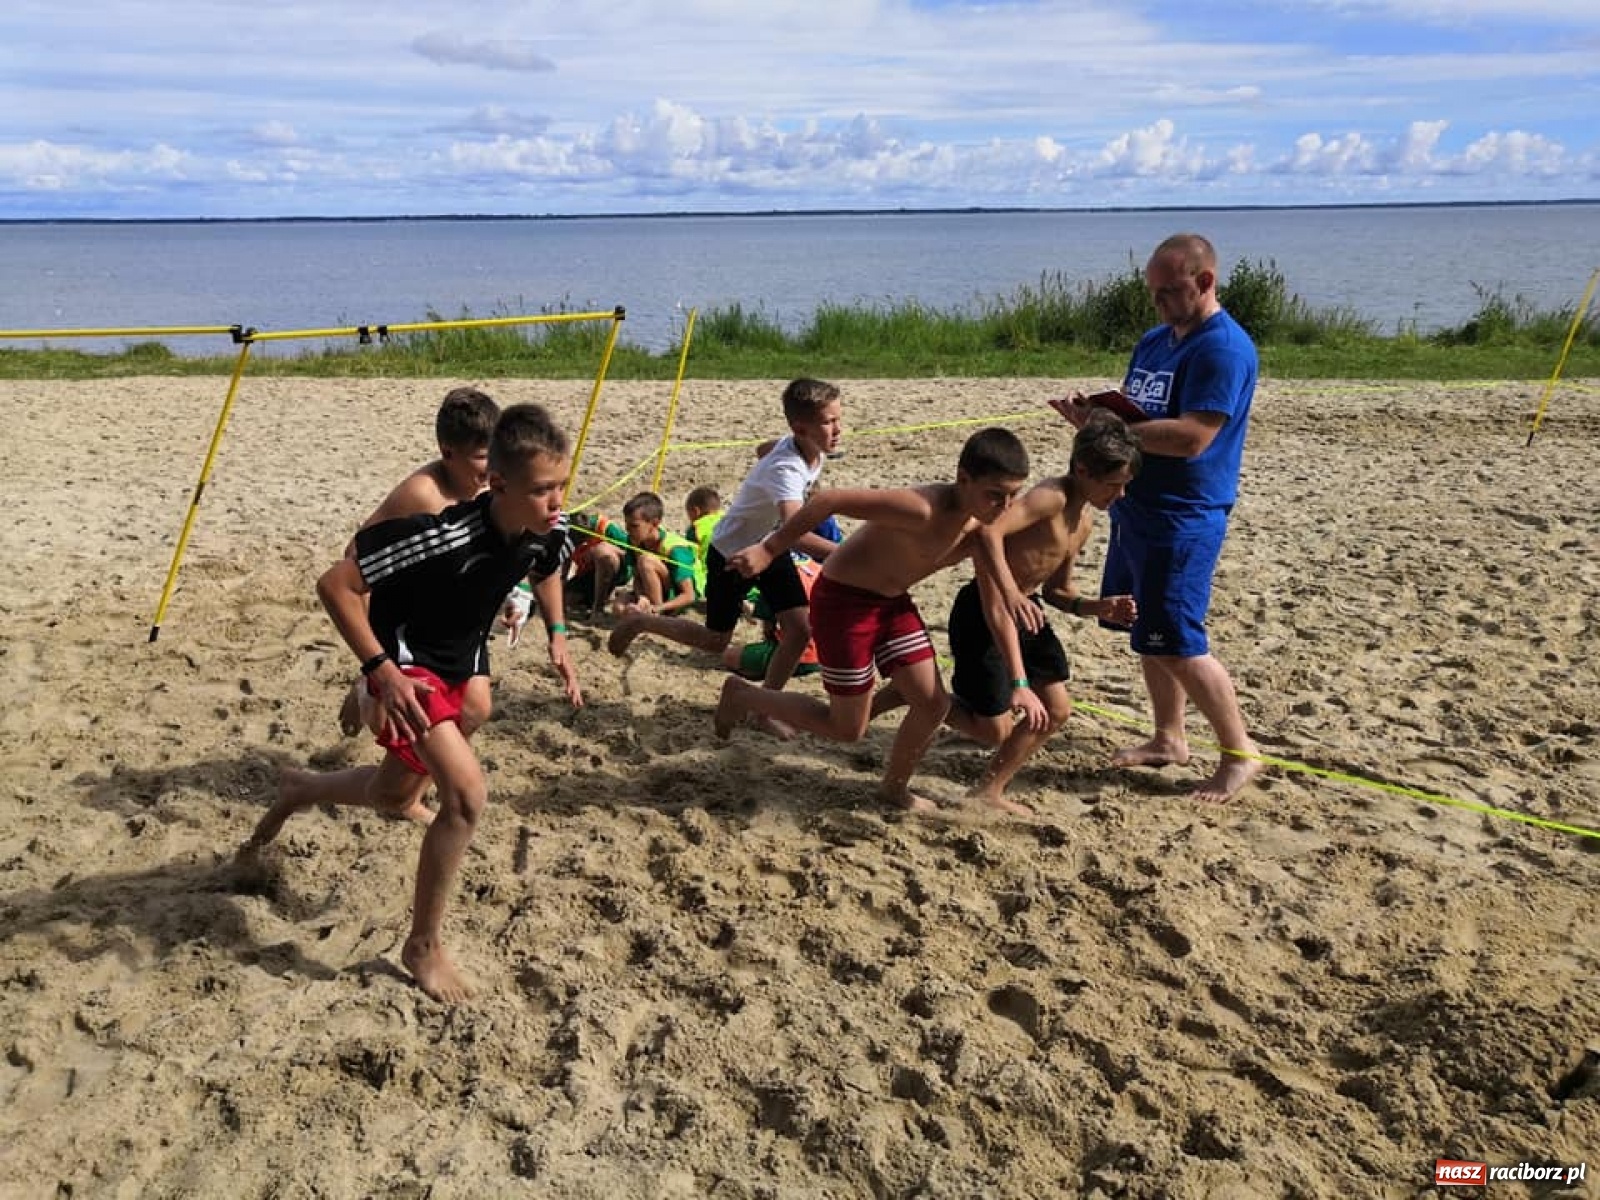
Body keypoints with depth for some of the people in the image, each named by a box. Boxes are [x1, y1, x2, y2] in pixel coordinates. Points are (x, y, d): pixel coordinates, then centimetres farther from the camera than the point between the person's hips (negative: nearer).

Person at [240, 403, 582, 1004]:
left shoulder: (547, 533, -16)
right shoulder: (443, 536, -36)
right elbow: (335, 584, -30)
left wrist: (557, 636, -1)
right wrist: (382, 671, -33)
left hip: (461, 665, 7)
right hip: (408, 665, -7)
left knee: (394, 795, 23)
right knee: (467, 794, -23)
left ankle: (300, 790, 58)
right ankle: (424, 947, -1)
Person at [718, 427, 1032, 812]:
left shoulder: (981, 525, -6)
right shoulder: (923, 509, -33)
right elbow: (828, 499, -34)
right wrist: (768, 550, -30)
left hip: (893, 602, 8)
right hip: (842, 599, -8)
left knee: (934, 704, 4)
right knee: (848, 729, 4)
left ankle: (895, 787, 30)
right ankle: (743, 696, 21)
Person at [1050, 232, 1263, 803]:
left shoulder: (1224, 348, -16)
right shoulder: (1154, 341, 13)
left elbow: (1191, 437, -26)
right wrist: (1093, 411, -4)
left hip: (1183, 520, -9)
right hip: (1135, 509, 9)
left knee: (1177, 644, -7)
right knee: (1148, 635, 15)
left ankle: (1241, 754, 9)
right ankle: (1169, 740, 30)